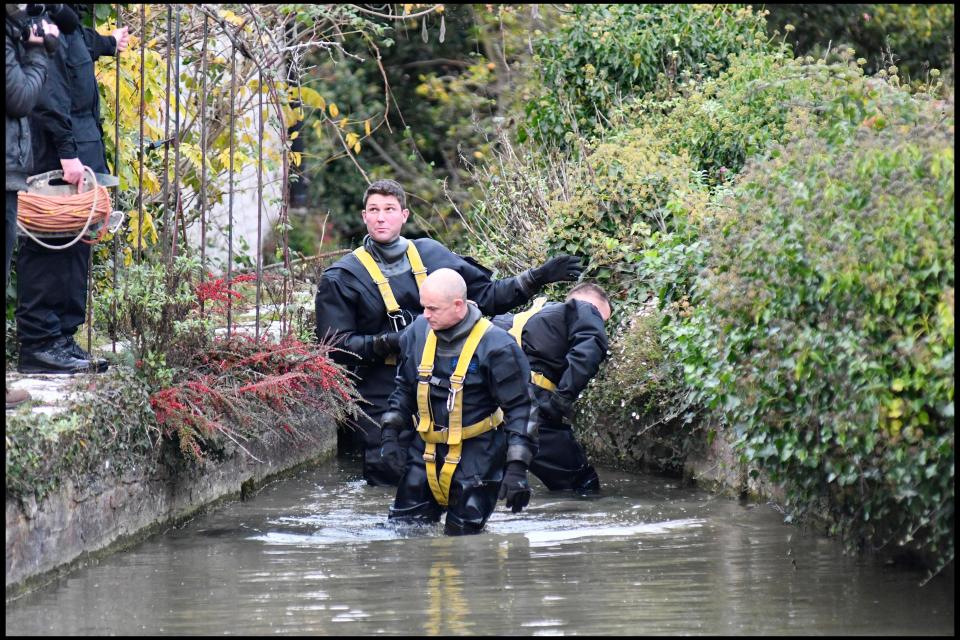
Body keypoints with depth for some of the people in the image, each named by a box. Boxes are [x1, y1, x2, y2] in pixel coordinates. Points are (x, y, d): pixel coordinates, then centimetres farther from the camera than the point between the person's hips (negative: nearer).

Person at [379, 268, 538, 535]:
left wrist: (516, 467, -19)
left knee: (463, 535, -4)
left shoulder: (496, 346, -16)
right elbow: (405, 388, 17)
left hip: (477, 455, -5)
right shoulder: (418, 333, 1)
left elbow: (519, 408, -13)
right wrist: (390, 432, 4)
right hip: (427, 450, 5)